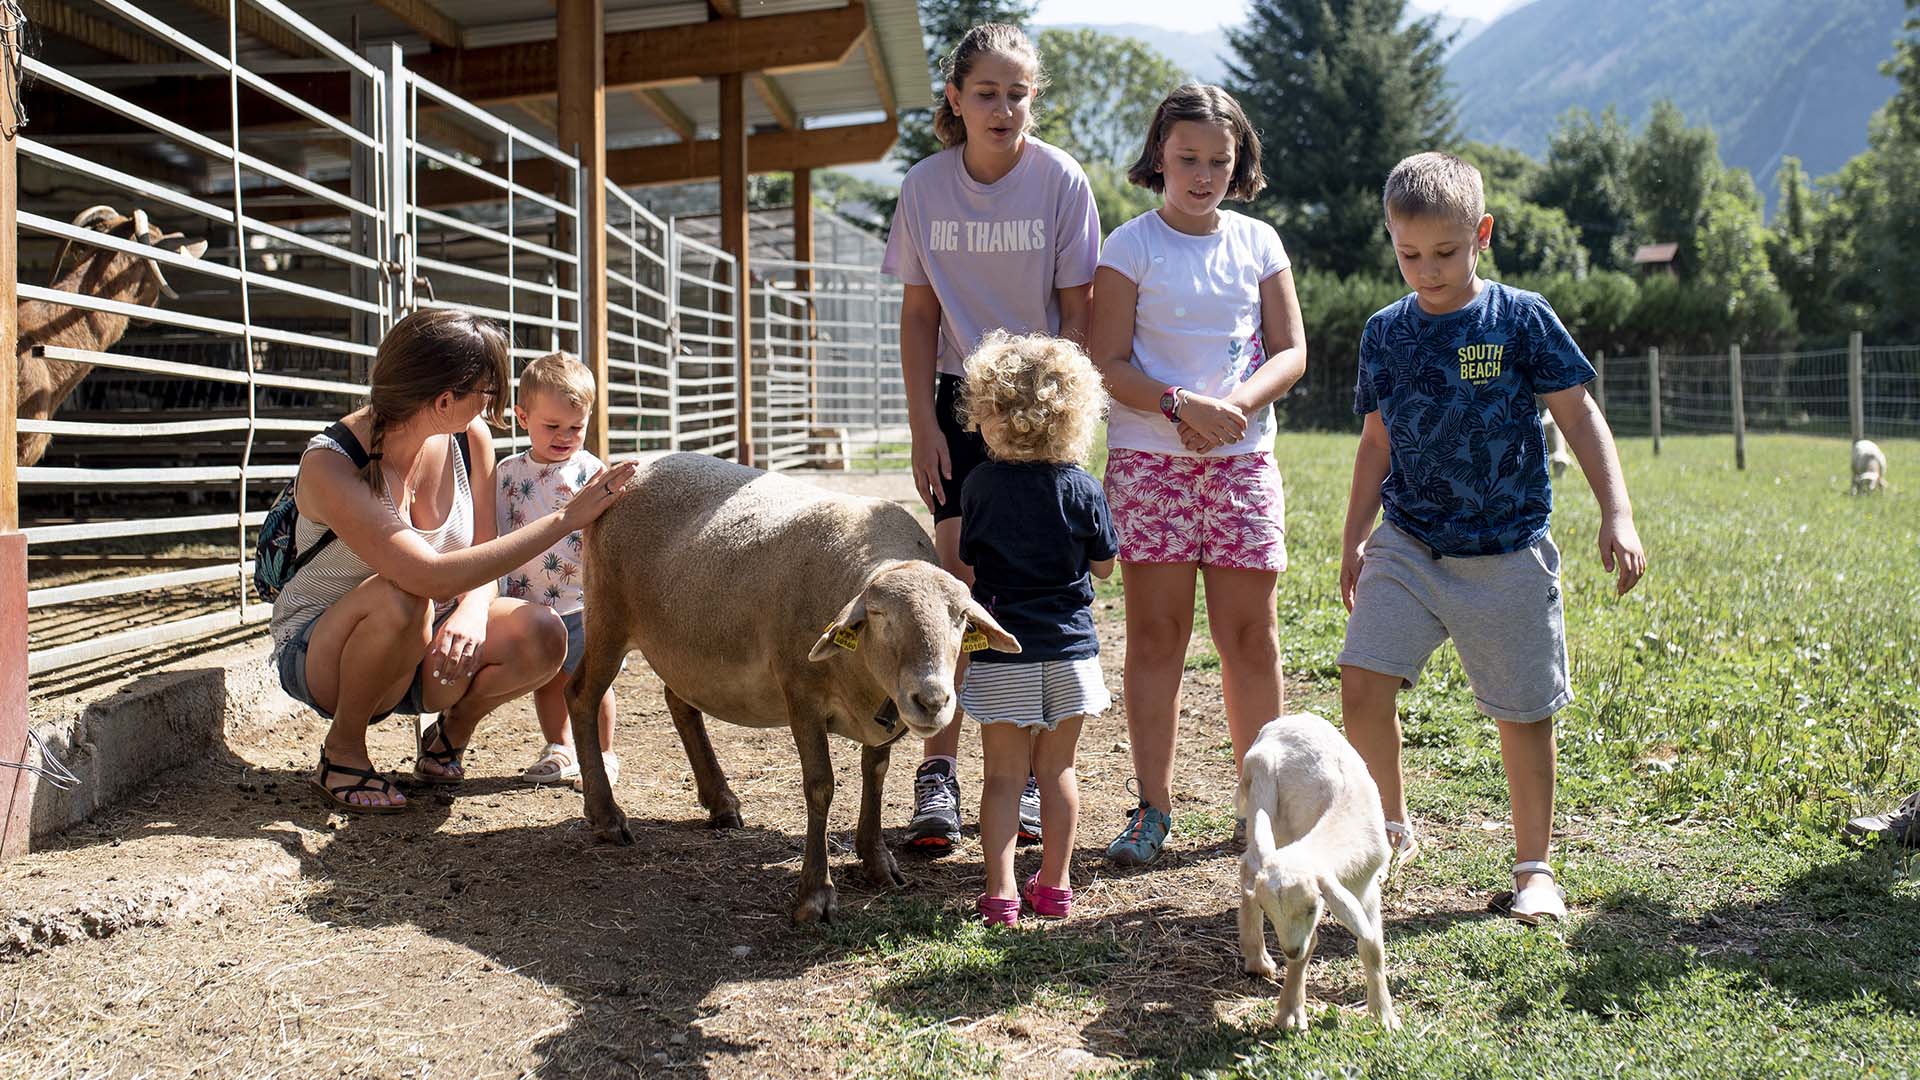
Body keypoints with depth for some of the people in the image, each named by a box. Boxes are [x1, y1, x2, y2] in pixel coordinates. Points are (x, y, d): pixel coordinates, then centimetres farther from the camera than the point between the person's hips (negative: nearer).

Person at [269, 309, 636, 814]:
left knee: (540, 635, -24)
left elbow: (481, 558, -2)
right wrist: (566, 518, -41)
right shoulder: (328, 464, -28)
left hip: (414, 653, 5)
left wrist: (473, 611, -27)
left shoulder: (469, 437, -8)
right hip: (318, 656, -5)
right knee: (402, 598, -38)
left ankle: (450, 732, 6)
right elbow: (434, 577, -39)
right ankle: (342, 754, -12)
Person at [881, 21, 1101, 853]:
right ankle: (938, 774, 0)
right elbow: (919, 315, 3)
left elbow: (1076, 311, -6)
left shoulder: (1060, 182, -10)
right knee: (957, 582, -5)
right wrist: (923, 424, -3)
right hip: (963, 397, 1)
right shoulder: (925, 188, -4)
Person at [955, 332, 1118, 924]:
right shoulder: (1083, 490, -7)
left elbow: (969, 564, 3)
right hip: (1069, 649, 1)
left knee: (1004, 774, 6)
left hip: (1001, 656, -1)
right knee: (1057, 769, 13)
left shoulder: (980, 485, -8)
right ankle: (1054, 885, 21)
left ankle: (1000, 891, 2)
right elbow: (1103, 564, 4)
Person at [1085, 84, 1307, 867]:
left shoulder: (1258, 243, 9)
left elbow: (1290, 352, 6)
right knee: (1156, 634, -1)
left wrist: (1235, 406, -12)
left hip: (1242, 454, 2)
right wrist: (1181, 406, -20)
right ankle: (1153, 808, 5)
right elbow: (1110, 364, -4)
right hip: (1149, 457, -2)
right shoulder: (1130, 247, 1)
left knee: (1250, 633, 4)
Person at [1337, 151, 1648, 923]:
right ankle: (1390, 830, 14)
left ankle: (1534, 868, 21)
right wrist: (1353, 542, 15)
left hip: (1507, 555, -3)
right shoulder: (1386, 333, 5)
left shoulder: (1521, 319, -5)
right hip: (1408, 547, 3)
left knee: (1523, 715, 3)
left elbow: (1580, 418, -4)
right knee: (1361, 683, -9)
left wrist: (1616, 515, -13)